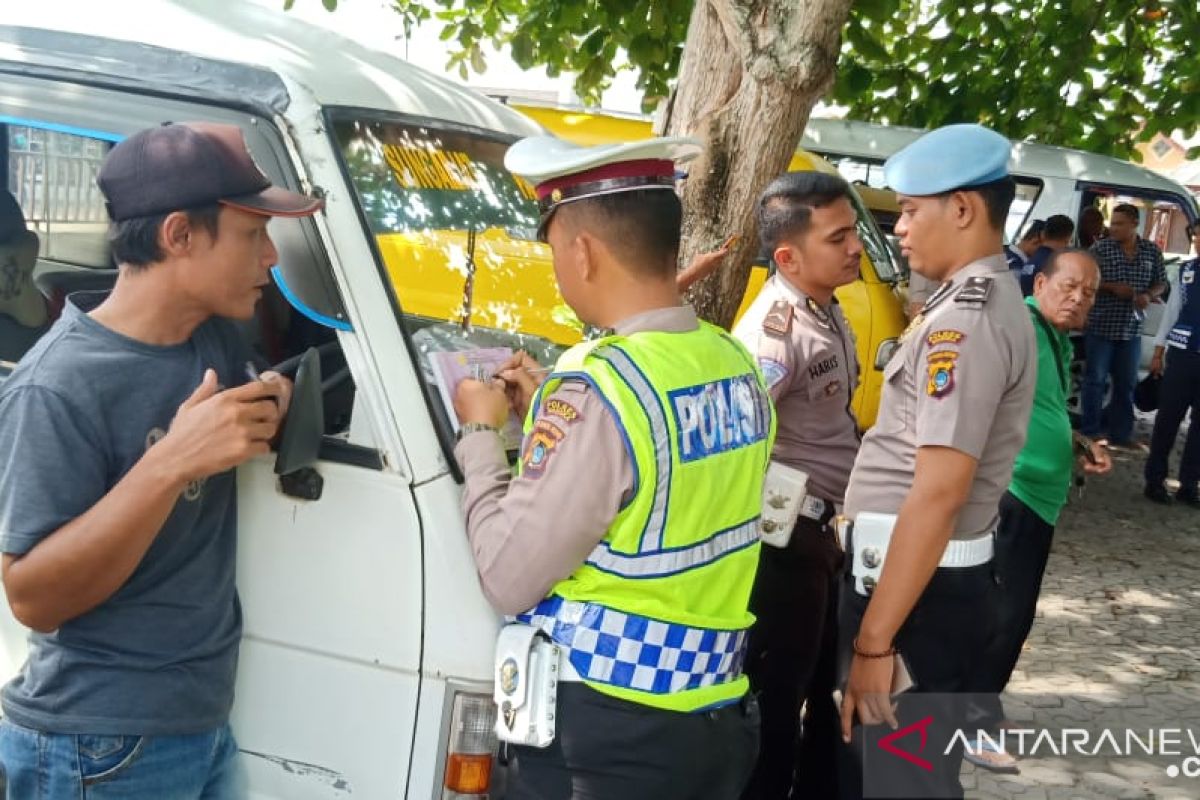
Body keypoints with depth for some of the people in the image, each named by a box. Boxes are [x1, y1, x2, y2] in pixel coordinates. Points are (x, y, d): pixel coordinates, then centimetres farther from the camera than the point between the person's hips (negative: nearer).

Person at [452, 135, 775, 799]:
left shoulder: (596, 388, -22)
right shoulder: (737, 368, 2)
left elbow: (507, 580, -16)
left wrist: (481, 433, -4)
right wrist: (547, 412, 13)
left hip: (603, 730, -7)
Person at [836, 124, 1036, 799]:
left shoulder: (964, 321, -19)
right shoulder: (988, 300, 14)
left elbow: (939, 493, -25)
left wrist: (874, 640, -24)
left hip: (917, 581, -10)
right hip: (936, 574, 10)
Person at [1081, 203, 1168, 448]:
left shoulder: (1152, 251, 5)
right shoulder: (1100, 248, -5)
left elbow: (1160, 284, 12)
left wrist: (1148, 295, -10)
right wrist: (1112, 287, -18)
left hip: (1131, 329, 4)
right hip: (1101, 327, -4)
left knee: (1126, 383, 10)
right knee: (1095, 380, -1)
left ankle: (1120, 434, 20)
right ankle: (1090, 432, 8)